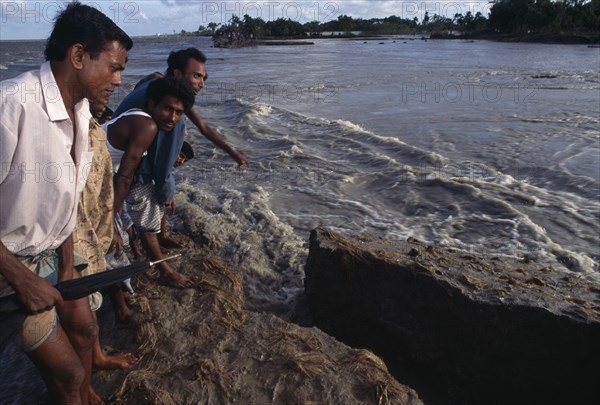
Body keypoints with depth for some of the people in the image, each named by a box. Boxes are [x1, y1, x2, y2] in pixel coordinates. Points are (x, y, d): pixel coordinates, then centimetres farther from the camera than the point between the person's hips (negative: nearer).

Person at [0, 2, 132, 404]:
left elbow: (65, 197, 5)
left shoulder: (80, 108, -2)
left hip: (50, 253, 8)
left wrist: (68, 264, 6)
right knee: (68, 372, 3)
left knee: (85, 330, 21)